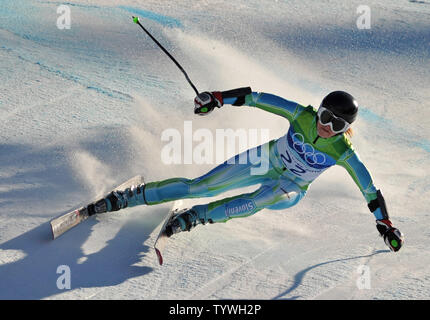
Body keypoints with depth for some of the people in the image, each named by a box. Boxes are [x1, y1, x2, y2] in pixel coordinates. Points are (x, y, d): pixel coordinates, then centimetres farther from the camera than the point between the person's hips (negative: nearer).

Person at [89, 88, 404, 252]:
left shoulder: (342, 151, -23)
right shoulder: (302, 115, -21)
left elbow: (369, 187, -16)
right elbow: (261, 98, -18)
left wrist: (385, 224, -16)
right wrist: (219, 98, -21)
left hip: (290, 190, -1)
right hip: (267, 160, 1)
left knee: (260, 200, -39)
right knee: (199, 187, -10)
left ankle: (197, 216, -29)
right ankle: (129, 197, -3)